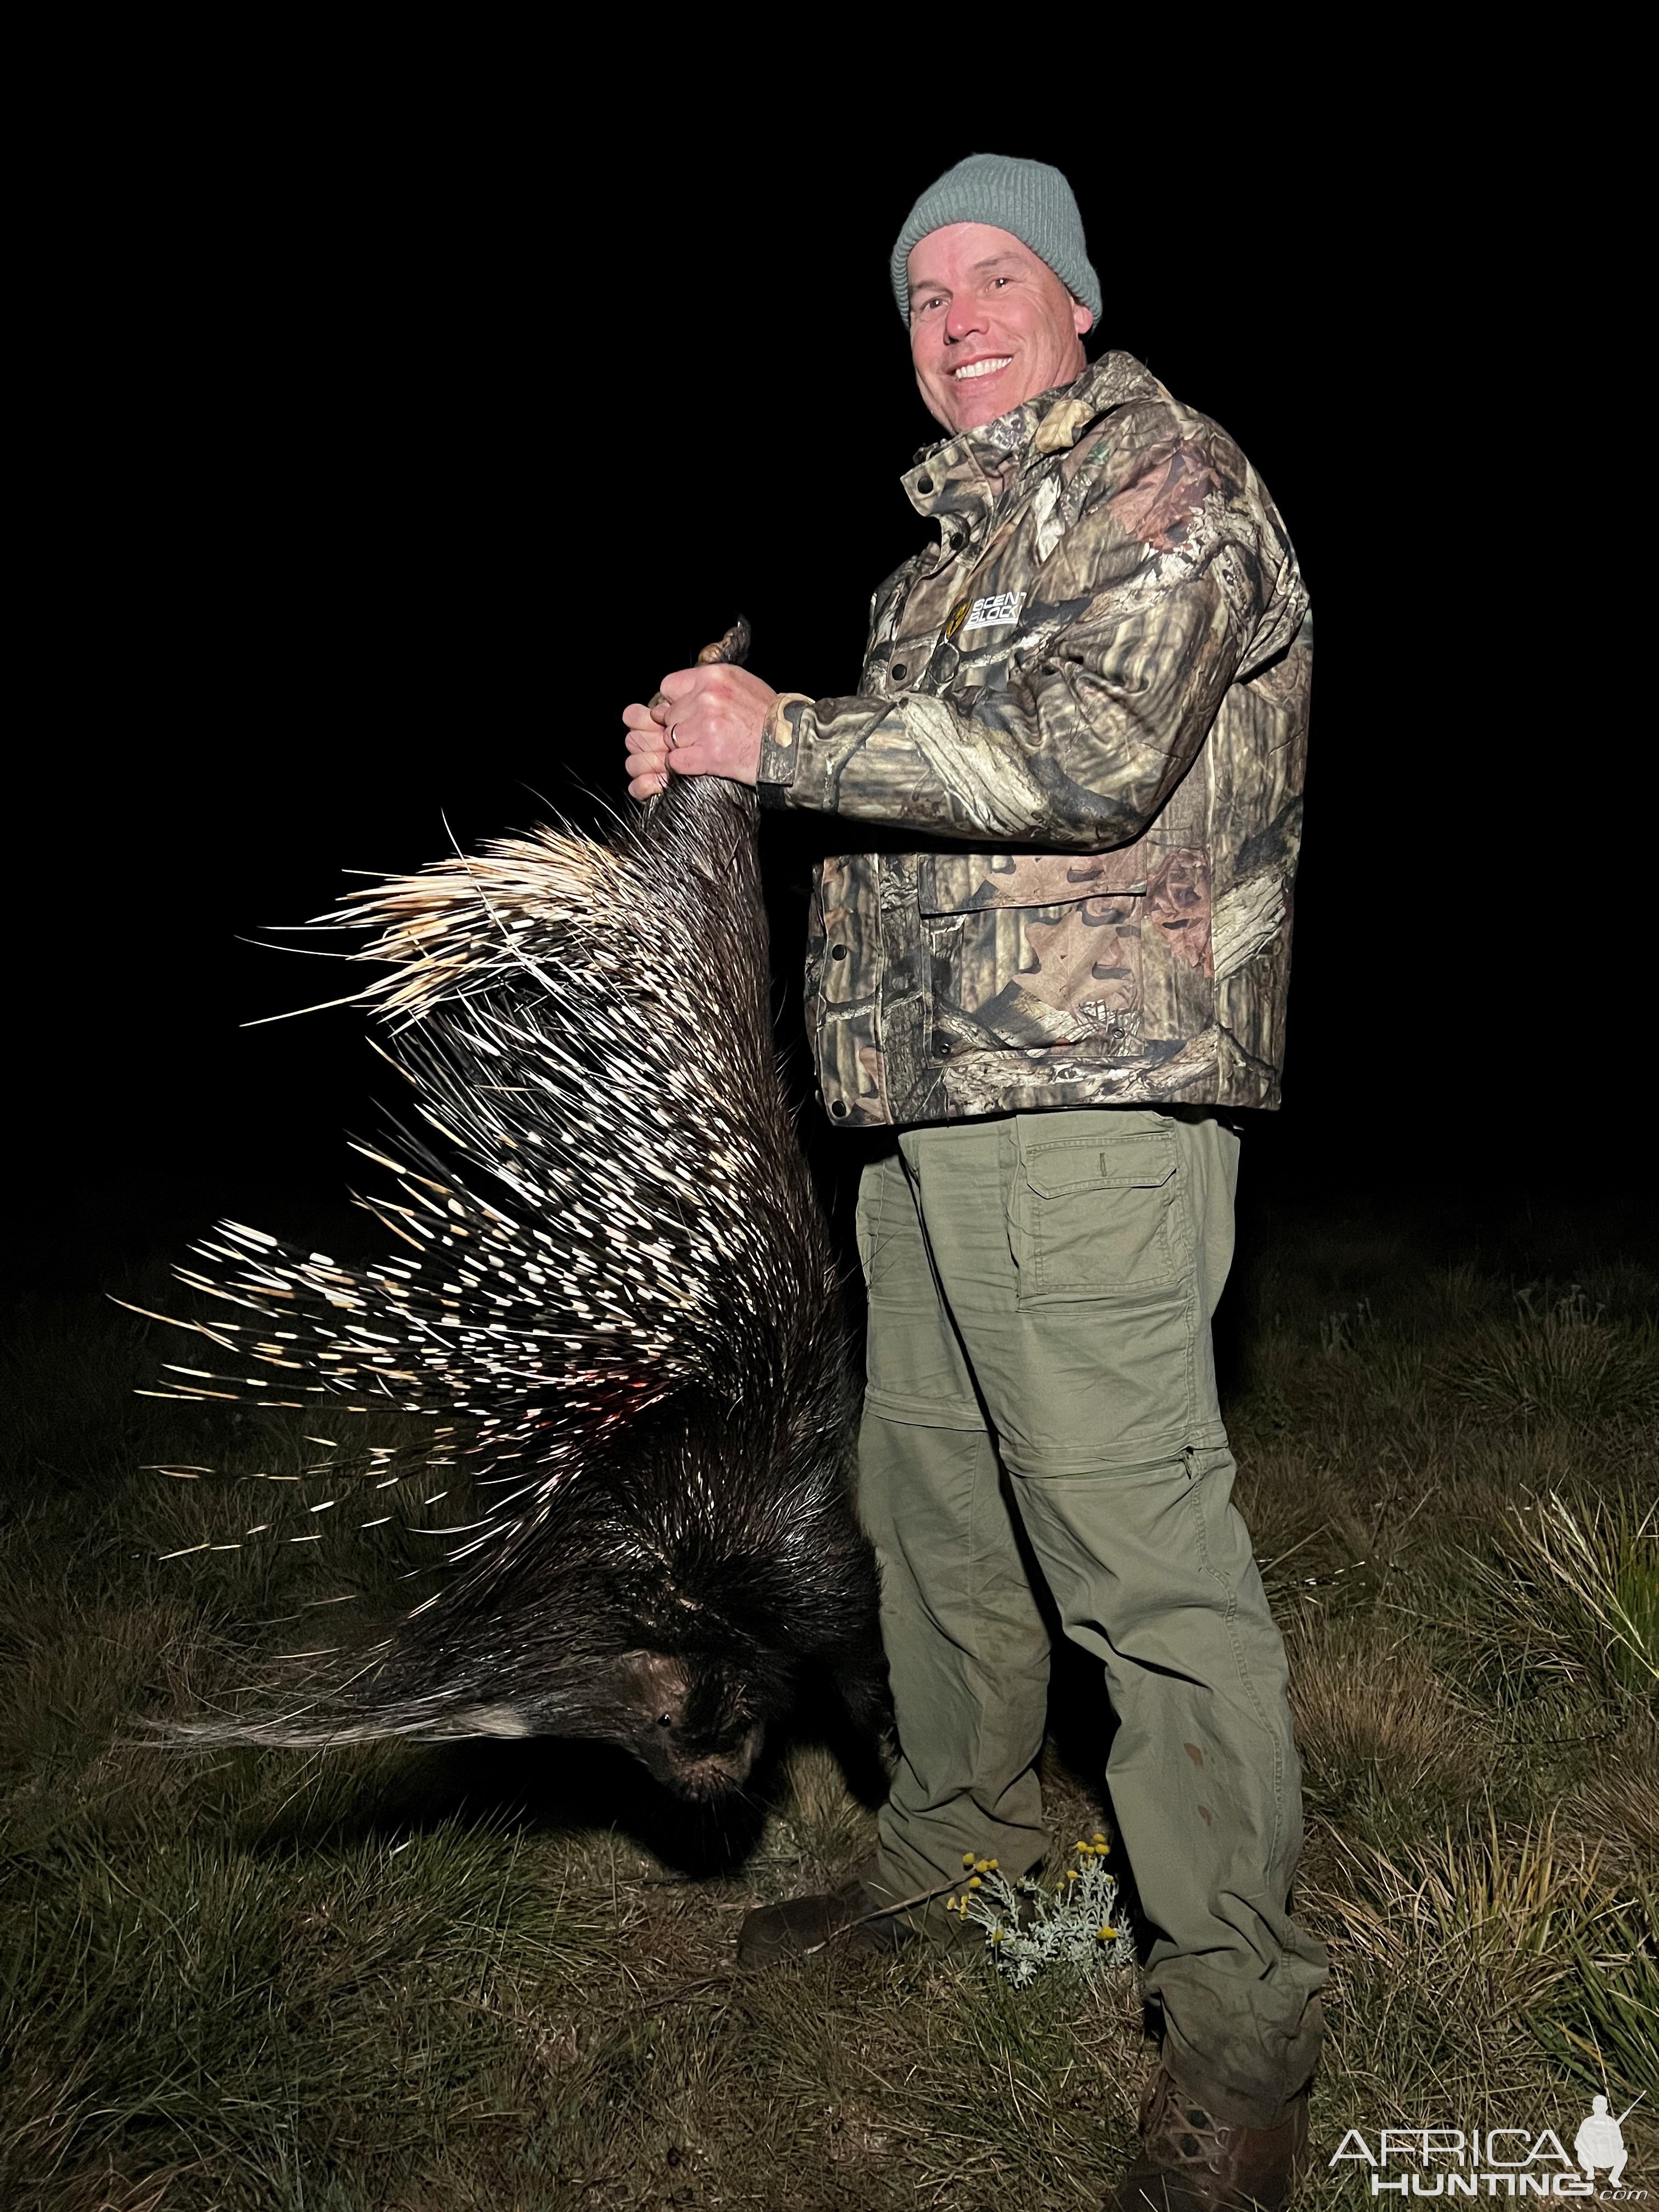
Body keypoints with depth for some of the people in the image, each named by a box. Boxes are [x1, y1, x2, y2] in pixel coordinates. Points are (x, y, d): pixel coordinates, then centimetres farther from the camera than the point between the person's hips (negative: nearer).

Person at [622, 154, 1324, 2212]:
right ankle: (952, 1844, 34)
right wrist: (722, 757, 13)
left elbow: (1084, 753, -19)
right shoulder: (962, 532, 25)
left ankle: (1237, 2004, 4)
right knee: (932, 1499, 16)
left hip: (1086, 1101, -9)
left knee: (1140, 1541, -9)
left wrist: (786, 735, -12)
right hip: (932, 1107, 9)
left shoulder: (1162, 477, -3)